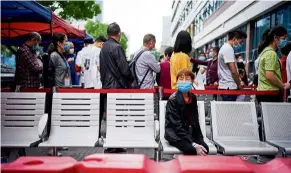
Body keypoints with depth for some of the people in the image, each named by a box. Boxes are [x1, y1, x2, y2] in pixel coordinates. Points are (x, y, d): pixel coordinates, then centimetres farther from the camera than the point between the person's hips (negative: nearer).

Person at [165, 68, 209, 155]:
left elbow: (195, 120, 10)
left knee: (205, 148, -19)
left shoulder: (193, 98, 4)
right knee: (191, 149, -30)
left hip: (189, 132, 6)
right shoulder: (173, 99, -15)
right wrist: (193, 144, -26)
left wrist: (199, 139, -4)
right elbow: (177, 125, -19)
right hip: (174, 133, -5)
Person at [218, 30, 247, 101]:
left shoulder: (225, 48, 17)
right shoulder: (228, 49, -15)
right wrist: (239, 85, -5)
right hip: (229, 87, -10)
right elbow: (233, 71, -19)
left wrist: (238, 83, 17)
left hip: (225, 86, 10)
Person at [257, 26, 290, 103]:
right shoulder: (271, 53, -15)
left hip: (264, 92, 10)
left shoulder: (265, 51, 15)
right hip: (270, 93, -10)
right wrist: (283, 86, -10)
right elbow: (270, 76, -23)